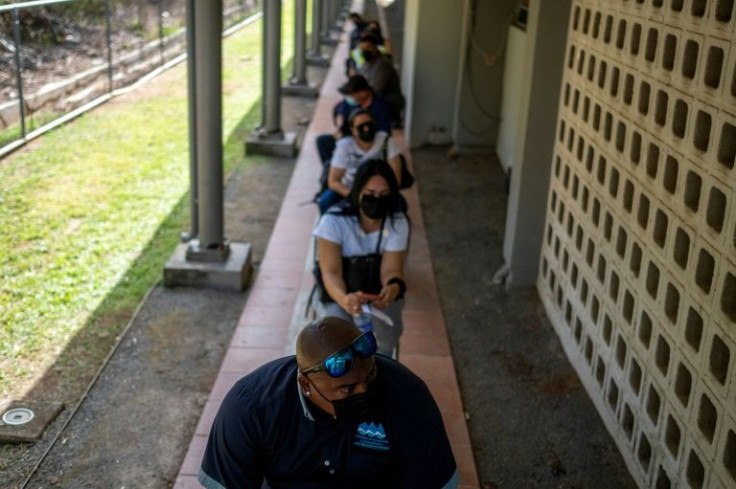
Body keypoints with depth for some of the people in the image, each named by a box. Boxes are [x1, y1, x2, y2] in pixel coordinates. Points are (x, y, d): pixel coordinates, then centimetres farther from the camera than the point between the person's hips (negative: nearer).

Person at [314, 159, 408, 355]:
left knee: (387, 336, -25)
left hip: (381, 292, 2)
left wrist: (394, 287, -47)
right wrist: (344, 299, -50)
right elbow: (331, 272, -27)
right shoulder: (334, 220, -22)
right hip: (340, 292, -1)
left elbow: (391, 268, -20)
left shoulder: (398, 223, -14)